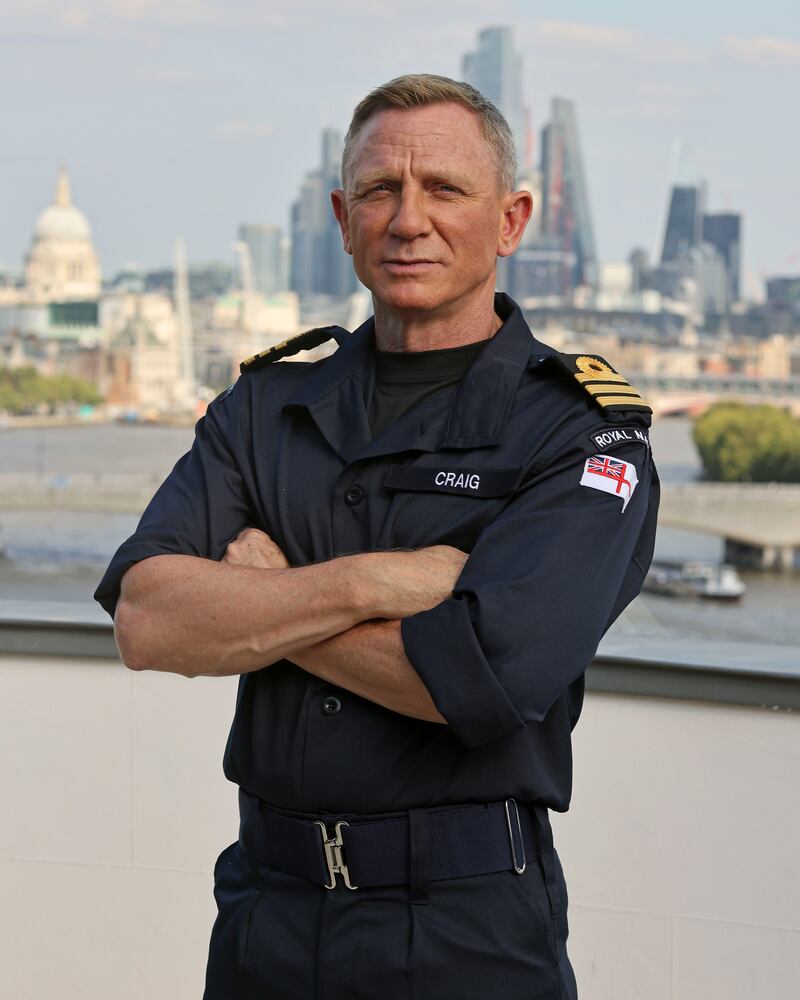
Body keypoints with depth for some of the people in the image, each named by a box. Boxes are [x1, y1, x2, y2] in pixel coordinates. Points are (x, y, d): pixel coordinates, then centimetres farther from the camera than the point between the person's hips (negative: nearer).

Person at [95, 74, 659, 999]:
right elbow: (146, 622, -8)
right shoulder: (265, 408, 6)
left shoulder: (583, 435, -8)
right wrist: (368, 582, -19)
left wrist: (256, 600, -9)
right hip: (265, 920, 4)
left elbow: (478, 679, -22)